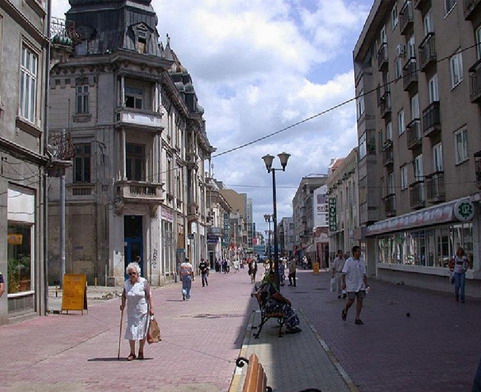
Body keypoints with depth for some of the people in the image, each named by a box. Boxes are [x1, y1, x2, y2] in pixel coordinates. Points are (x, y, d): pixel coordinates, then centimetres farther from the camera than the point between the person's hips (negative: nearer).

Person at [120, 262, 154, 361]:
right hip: (131, 311, 3)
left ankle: (141, 352, 19)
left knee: (142, 331, 4)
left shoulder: (144, 282, -8)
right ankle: (132, 353, 10)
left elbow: (149, 296, -6)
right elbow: (124, 295, 16)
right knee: (131, 331, -1)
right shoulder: (126, 283, 3)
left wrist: (151, 308, -9)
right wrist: (123, 304, 2)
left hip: (143, 311, -3)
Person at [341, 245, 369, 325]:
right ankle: (345, 311, 25)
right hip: (351, 285, -4)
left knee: (360, 300, -2)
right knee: (351, 301, -6)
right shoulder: (348, 261, -7)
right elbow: (344, 273, -8)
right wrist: (343, 283, -14)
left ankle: (357, 318, 4)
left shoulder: (362, 261, 6)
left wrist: (366, 283, 5)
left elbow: (364, 274, 11)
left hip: (360, 285, 4)